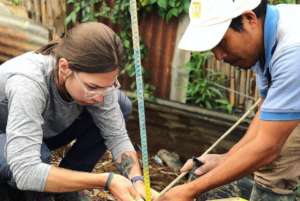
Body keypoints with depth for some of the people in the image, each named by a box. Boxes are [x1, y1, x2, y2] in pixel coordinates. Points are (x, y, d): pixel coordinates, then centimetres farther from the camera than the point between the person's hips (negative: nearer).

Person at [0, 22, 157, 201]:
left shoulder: (96, 78, -24)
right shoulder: (28, 83, -41)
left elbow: (117, 136, -17)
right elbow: (26, 173, -45)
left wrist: (137, 180, -35)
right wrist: (106, 181, -44)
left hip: (46, 132, 6)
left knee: (121, 105, -11)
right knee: (39, 155, -39)